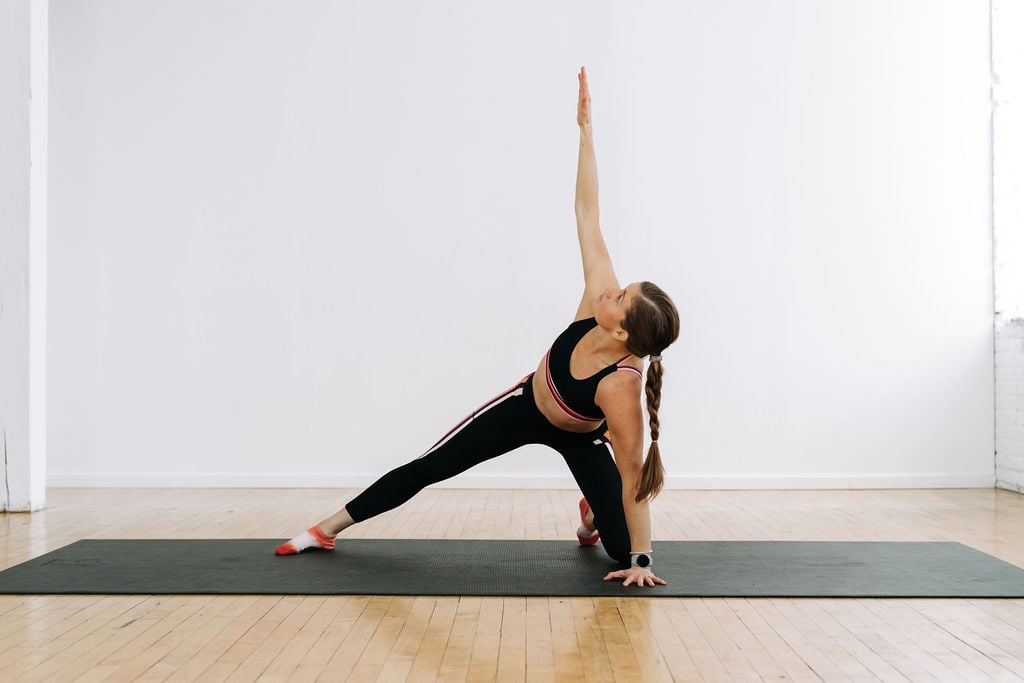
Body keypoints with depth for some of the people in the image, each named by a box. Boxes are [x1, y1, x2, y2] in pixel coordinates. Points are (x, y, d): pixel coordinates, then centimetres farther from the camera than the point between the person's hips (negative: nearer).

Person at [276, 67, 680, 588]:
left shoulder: (620, 388, -41)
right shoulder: (601, 301, -31)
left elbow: (633, 477, -32)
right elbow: (587, 216, -28)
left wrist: (641, 558, -30)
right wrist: (586, 128, -29)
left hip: (578, 440, -3)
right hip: (523, 407, 4)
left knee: (623, 550, -13)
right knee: (427, 468, 4)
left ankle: (592, 515, 26)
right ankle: (328, 528, 18)